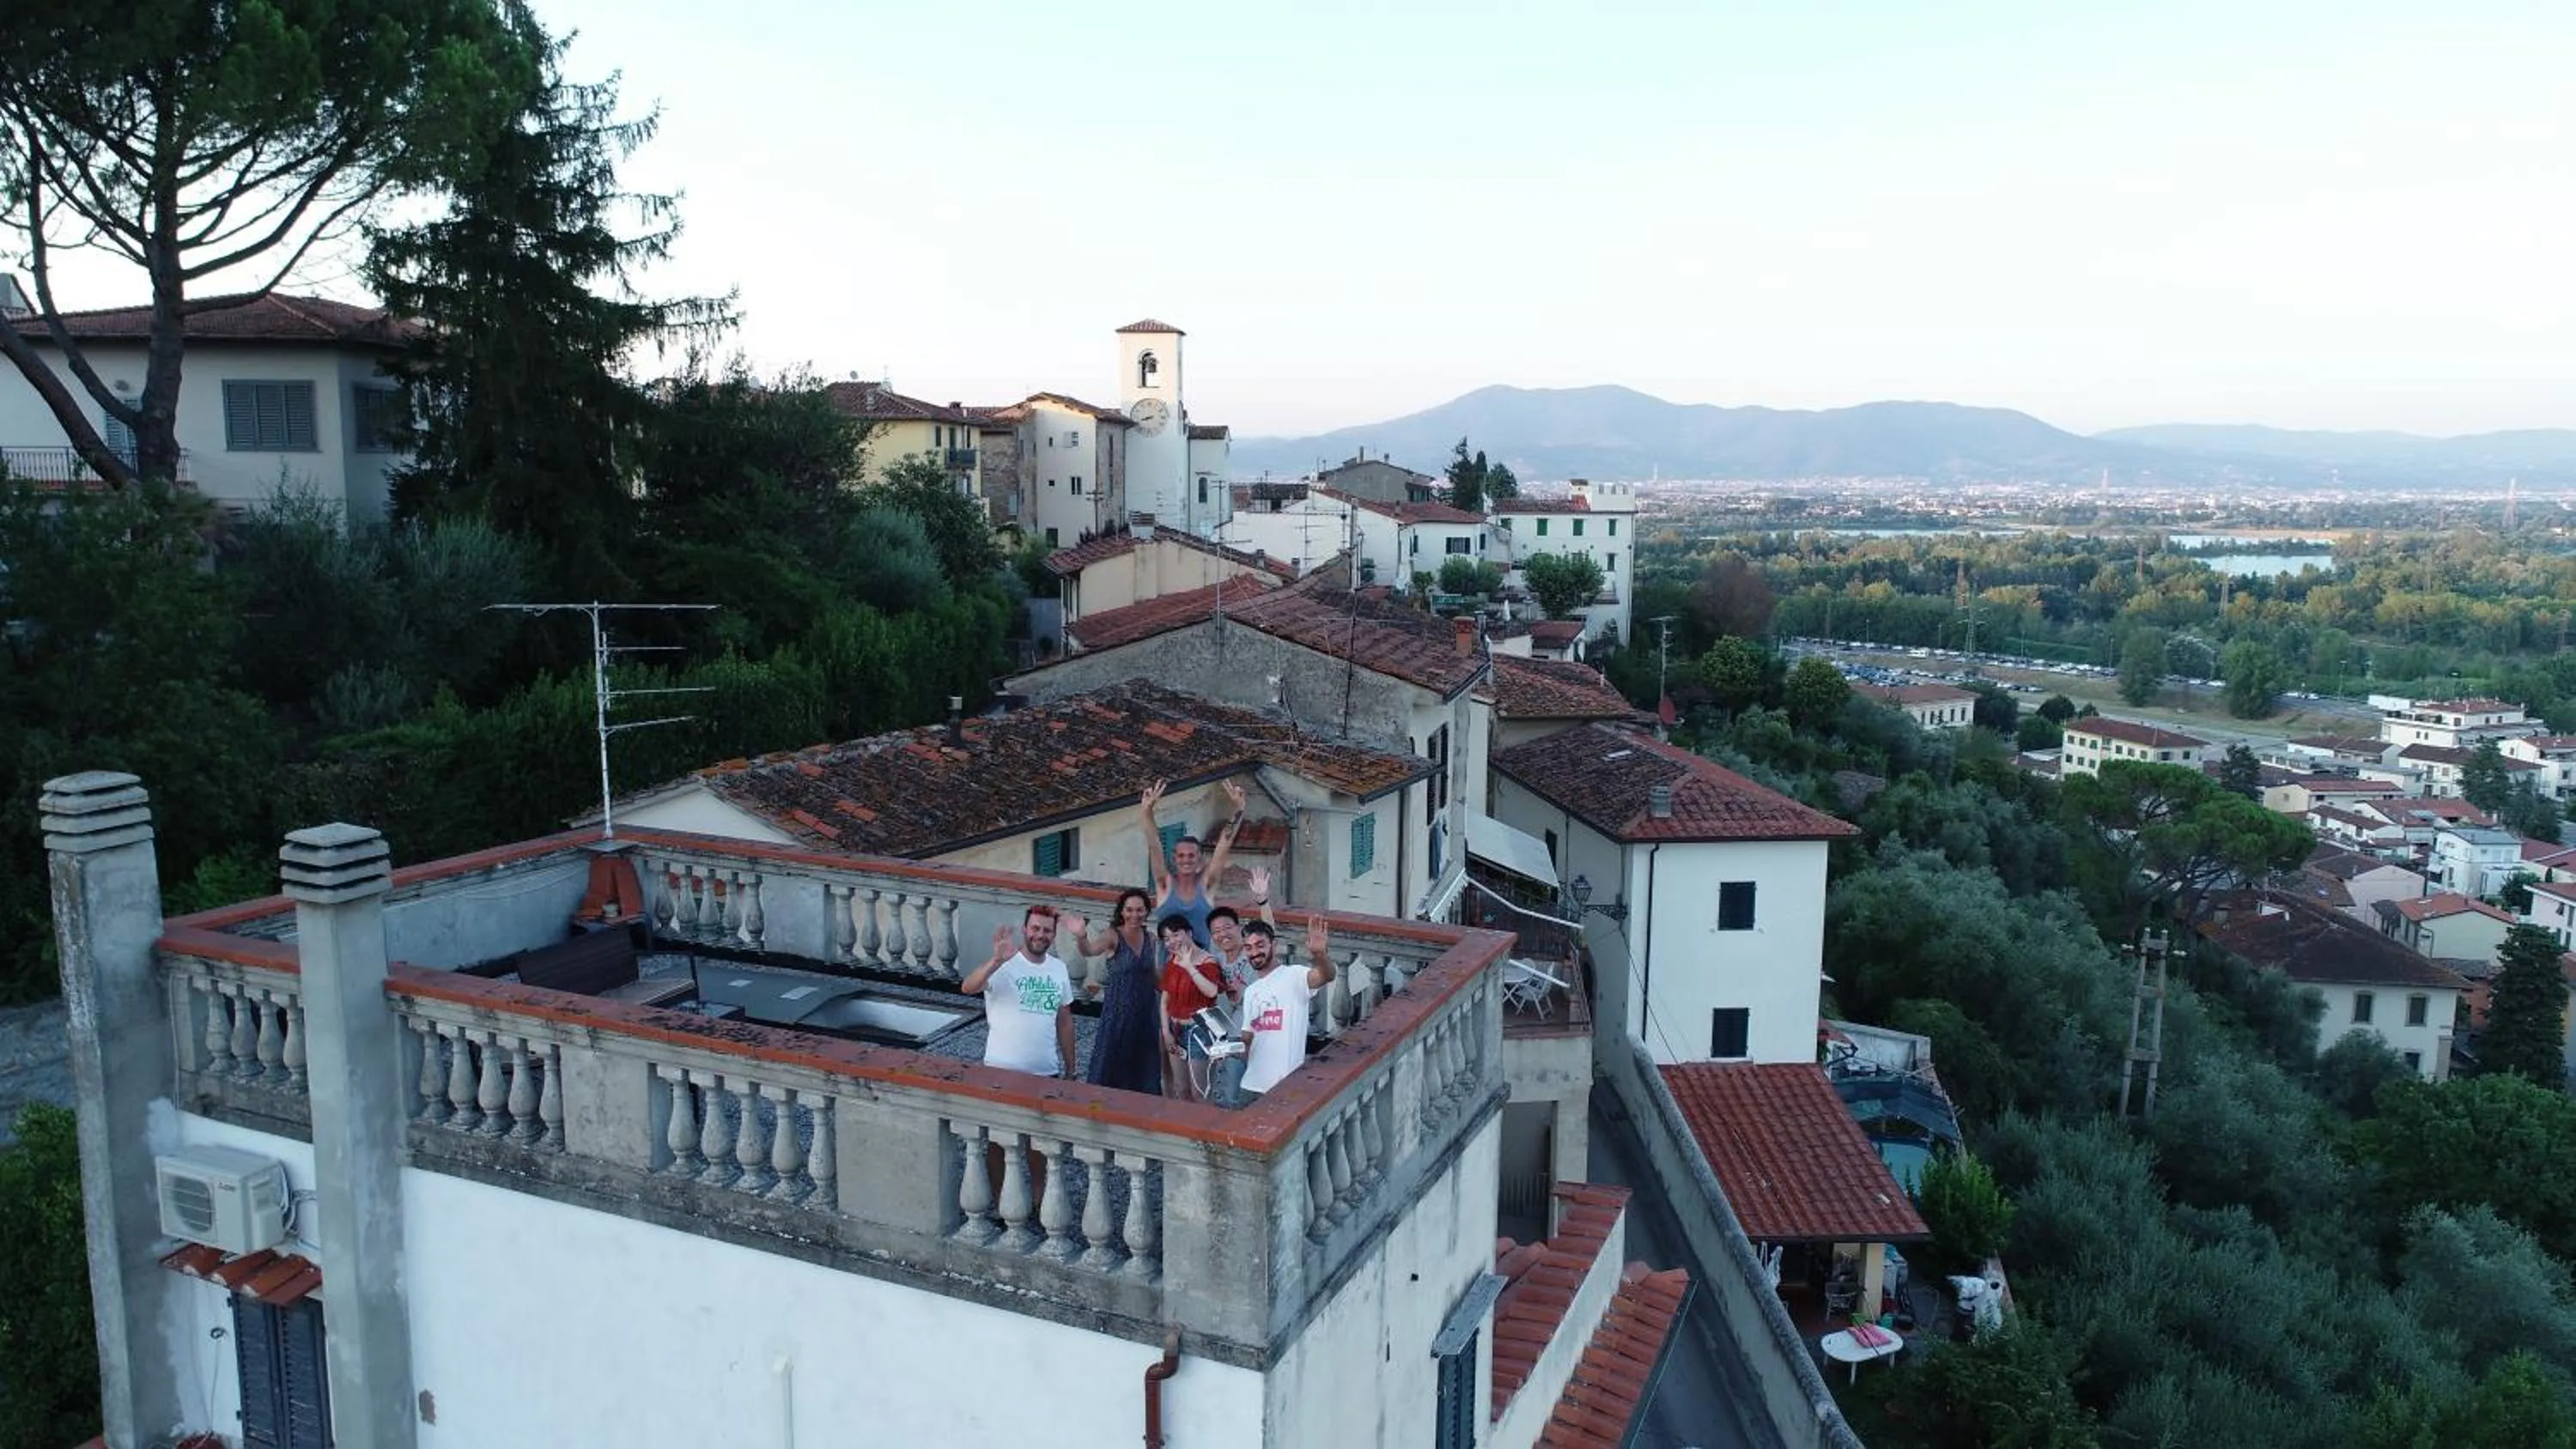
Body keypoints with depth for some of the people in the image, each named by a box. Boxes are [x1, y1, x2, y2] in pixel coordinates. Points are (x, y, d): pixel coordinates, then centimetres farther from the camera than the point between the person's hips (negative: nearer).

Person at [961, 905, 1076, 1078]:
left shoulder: (1059, 969, 5)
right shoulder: (1004, 965, -12)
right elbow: (967, 988, -28)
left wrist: (1070, 1068, 13)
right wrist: (997, 961, -44)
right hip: (1002, 1070, -4)